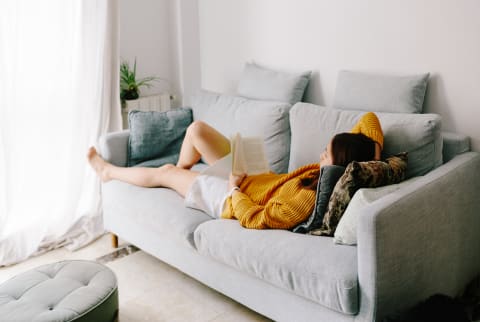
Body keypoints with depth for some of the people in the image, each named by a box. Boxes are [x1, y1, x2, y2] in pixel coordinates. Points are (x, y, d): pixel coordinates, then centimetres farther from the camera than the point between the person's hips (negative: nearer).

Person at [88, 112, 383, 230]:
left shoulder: (307, 200, -40)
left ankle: (109, 171, 42)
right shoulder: (330, 173, -19)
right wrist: (374, 153, -26)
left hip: (234, 200, -8)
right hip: (250, 177, 8)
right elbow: (369, 120, -10)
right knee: (196, 129, 12)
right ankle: (181, 180, 43)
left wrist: (234, 190, -20)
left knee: (164, 172, 10)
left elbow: (254, 220, -34)